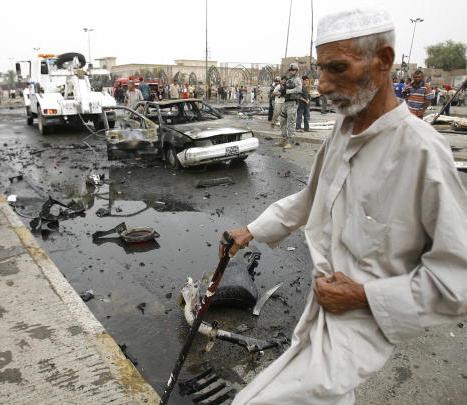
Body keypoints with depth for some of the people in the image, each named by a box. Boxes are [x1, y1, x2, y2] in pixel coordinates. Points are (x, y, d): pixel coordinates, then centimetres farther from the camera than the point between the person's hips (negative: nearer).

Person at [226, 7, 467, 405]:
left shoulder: (422, 150, -25)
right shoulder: (343, 129, 1)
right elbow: (311, 197, 16)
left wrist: (364, 295, -20)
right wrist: (252, 230, 14)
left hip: (363, 319, -7)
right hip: (322, 307, 7)